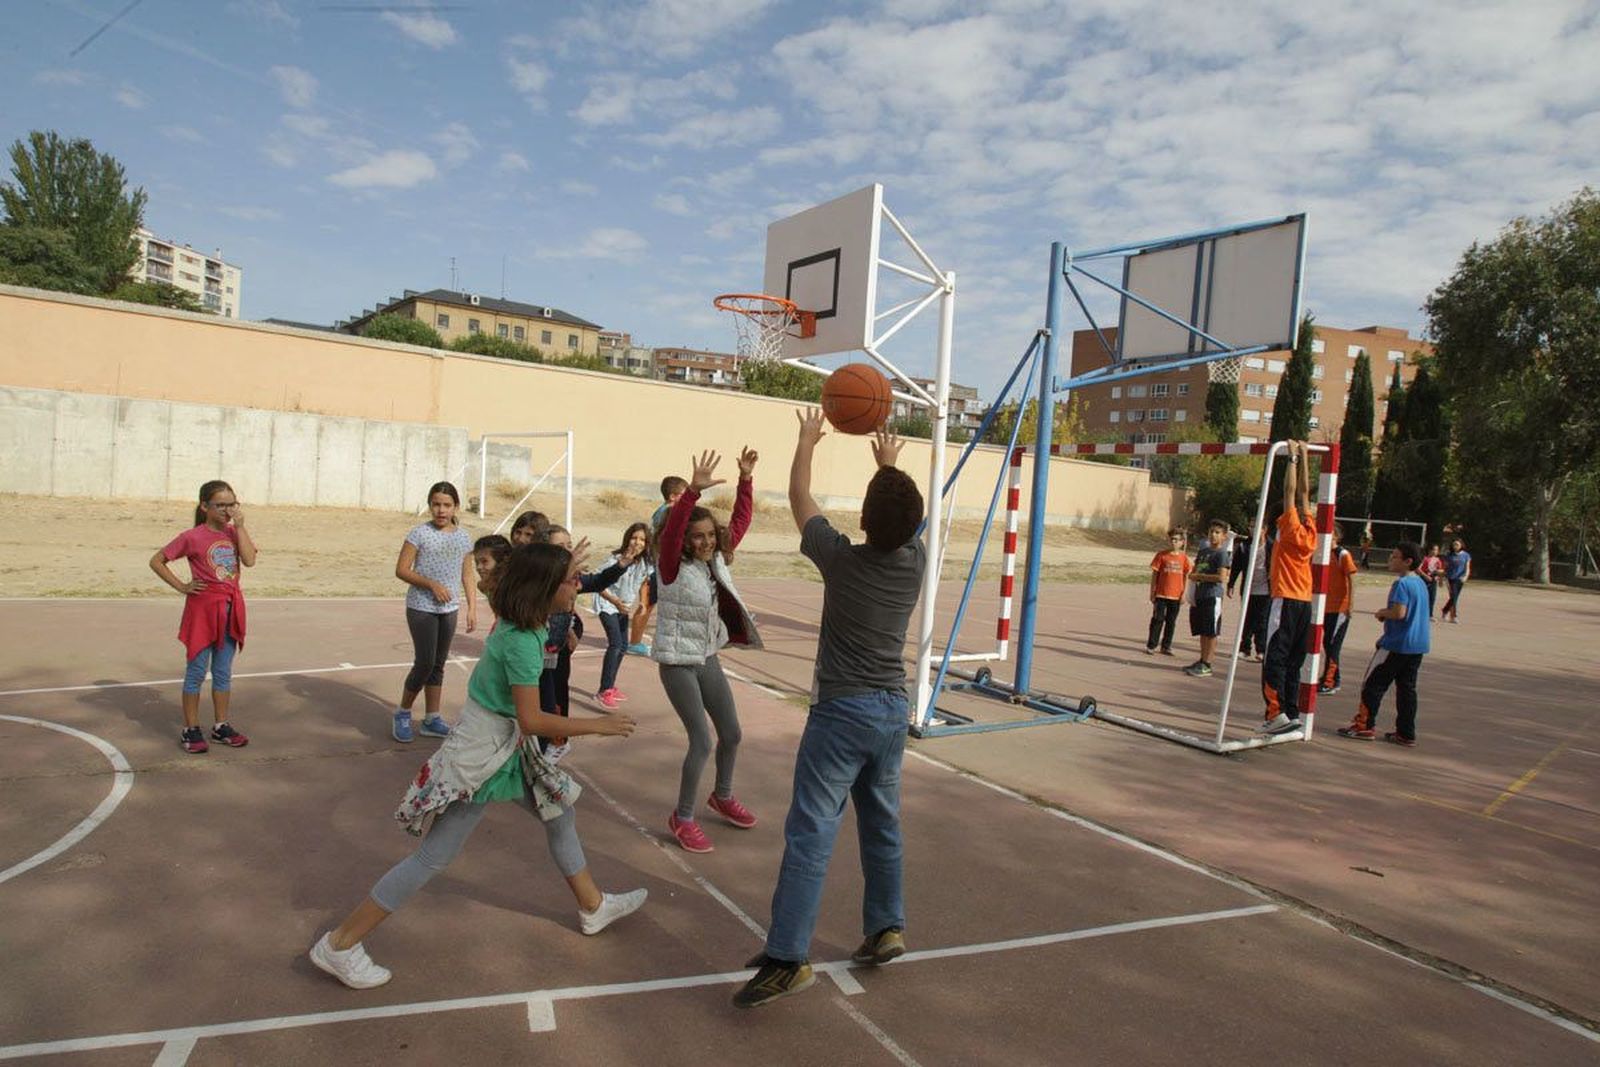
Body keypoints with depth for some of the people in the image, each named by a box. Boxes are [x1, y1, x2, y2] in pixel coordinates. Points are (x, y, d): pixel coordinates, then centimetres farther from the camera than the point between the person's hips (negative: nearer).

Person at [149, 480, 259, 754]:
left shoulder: (234, 533, 6)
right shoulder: (192, 537, -8)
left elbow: (250, 560, -11)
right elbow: (156, 561, -4)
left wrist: (239, 526, -11)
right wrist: (182, 587, -8)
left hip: (230, 609, 5)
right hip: (203, 608, -5)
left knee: (223, 672, 13)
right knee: (197, 672, 3)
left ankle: (221, 726, 22)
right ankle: (191, 730, 14)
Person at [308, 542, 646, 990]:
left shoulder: (519, 623, -2)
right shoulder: (521, 641, -30)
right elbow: (531, 720, -28)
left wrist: (562, 567, 23)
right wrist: (596, 725, -20)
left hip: (508, 749, 10)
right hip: (481, 760, -10)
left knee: (560, 815, 19)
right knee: (433, 856, 1)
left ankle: (593, 906, 36)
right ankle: (340, 944, 16)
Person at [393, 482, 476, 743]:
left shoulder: (463, 537, 5)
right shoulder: (420, 532, -9)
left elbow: (467, 576, 10)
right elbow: (401, 570, -10)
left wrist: (472, 608, 5)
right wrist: (432, 585, -20)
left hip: (449, 610, 5)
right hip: (421, 608, -5)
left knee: (438, 665, 11)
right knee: (425, 662, -8)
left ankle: (432, 720, 22)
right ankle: (403, 713, 15)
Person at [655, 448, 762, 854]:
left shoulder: (717, 559, 0)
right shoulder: (672, 567, -18)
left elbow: (741, 520, 5)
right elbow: (671, 530, -36)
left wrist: (746, 480, -6)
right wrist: (694, 490, -49)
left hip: (709, 659, 7)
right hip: (678, 663, -7)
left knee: (731, 734, 16)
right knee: (701, 741, -9)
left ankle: (722, 797, 41)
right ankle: (682, 818, 10)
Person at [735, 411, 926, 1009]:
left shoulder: (842, 559, -13)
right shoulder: (915, 561, -3)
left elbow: (799, 498, 3)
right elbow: (903, 516, 21)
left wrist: (807, 440, 18)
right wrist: (890, 465, 34)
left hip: (841, 711, -6)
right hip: (894, 709, 6)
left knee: (810, 832, -4)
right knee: (882, 824, 19)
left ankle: (787, 958, -3)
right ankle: (886, 927, 29)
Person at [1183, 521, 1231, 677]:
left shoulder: (1222, 554, -8)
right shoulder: (1203, 551, 16)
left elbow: (1221, 577, -17)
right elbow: (1192, 574, 20)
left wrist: (1201, 576, -7)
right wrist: (1194, 576, -2)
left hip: (1213, 596, -8)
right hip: (1199, 595, 8)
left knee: (1210, 633, -3)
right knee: (1202, 632, 14)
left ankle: (1206, 666, 0)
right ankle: (1202, 661, 23)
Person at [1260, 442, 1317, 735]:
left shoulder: (1292, 530, -8)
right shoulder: (1309, 532, 9)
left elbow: (1292, 492, -9)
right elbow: (1304, 492, 15)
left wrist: (1293, 458, -4)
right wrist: (1304, 457, 19)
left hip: (1286, 601, -7)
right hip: (1305, 603, 8)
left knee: (1275, 659, -8)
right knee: (1293, 662, 10)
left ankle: (1277, 712, -14)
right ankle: (1292, 713, 11)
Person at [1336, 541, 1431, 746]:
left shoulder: (1401, 584, -15)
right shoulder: (1421, 583, 13)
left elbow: (1399, 612, -24)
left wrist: (1381, 613, -6)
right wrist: (1386, 614, 11)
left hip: (1396, 644, -8)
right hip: (1418, 645, 9)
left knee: (1373, 683, 1)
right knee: (1407, 688, 11)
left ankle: (1365, 725, 5)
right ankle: (1406, 733, 13)